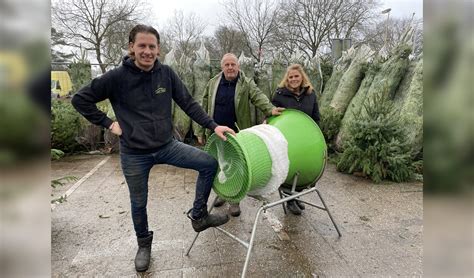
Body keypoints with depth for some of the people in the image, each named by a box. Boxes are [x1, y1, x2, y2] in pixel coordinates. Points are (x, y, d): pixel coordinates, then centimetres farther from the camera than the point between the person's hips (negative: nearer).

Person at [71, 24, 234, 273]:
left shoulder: (166, 73, -4)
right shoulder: (117, 77, -12)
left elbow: (188, 104, -3)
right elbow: (80, 100, -3)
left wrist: (213, 126, -12)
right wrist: (108, 124, -6)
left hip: (167, 146, 3)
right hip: (134, 155, -2)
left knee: (209, 164, -8)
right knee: (139, 203, 13)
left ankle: (198, 215, 10)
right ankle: (144, 244, 41)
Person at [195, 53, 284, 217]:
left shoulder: (246, 83, 0)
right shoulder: (213, 83, 5)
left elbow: (258, 96, -18)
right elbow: (204, 109, 7)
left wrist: (270, 109, -38)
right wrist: (200, 132, 5)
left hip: (237, 135, -2)